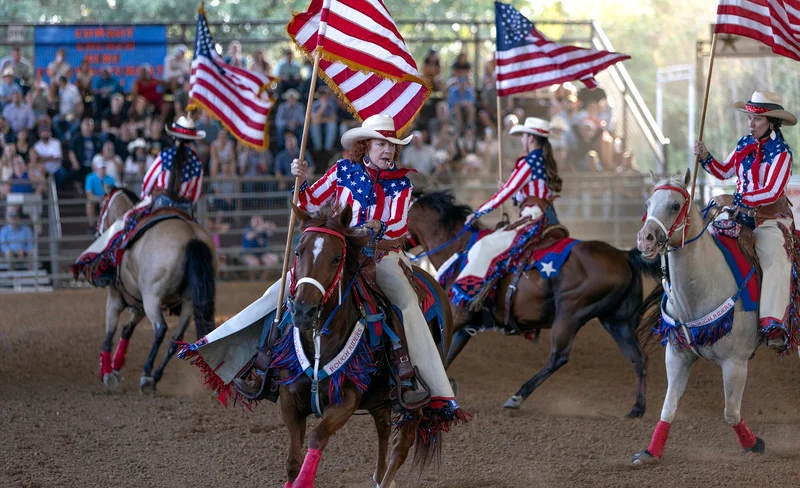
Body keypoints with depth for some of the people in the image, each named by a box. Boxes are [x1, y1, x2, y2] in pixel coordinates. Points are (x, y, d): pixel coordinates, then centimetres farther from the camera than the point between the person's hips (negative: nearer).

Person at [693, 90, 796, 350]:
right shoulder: (745, 144, 9)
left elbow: (773, 192, -21)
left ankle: (774, 326, -42)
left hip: (771, 218, -7)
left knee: (774, 259, -30)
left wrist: (736, 200, -25)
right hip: (741, 215, 7)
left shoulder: (780, 152, -11)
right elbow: (724, 172, 22)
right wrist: (705, 157, 4)